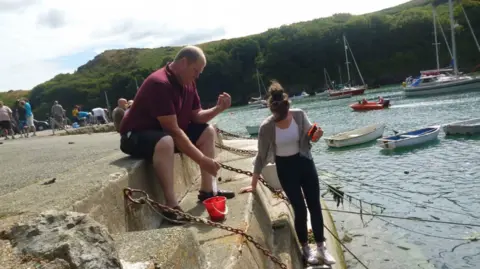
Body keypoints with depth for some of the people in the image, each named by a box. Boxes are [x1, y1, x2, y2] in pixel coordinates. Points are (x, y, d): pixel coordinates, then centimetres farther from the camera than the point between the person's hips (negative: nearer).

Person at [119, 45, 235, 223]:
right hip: (136, 136, -9)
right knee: (165, 142, -41)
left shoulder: (188, 83, 1)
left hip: (166, 132, 10)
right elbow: (173, 130, -32)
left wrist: (218, 109, -13)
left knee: (207, 131, 4)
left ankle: (208, 190, 3)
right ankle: (171, 206, -32)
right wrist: (202, 159, -31)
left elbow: (196, 117, 6)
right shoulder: (159, 84, -28)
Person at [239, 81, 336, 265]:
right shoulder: (267, 127, -19)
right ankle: (306, 249, 25)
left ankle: (321, 248, 24)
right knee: (300, 210, 2)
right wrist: (253, 184, -9)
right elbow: (262, 155, -10)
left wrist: (316, 135, -23)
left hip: (305, 162, 3)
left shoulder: (299, 115, -13)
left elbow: (310, 137, 2)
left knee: (315, 206, 8)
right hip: (285, 167, -3)